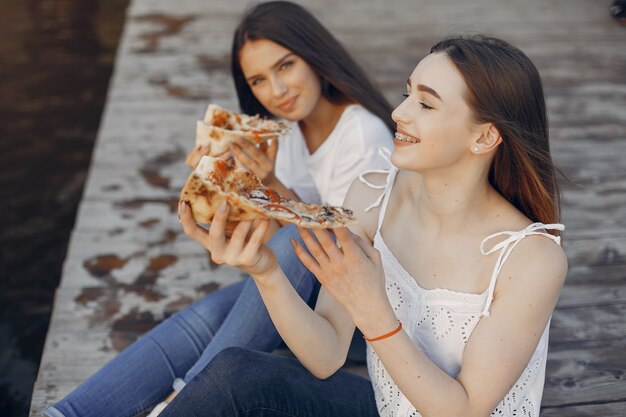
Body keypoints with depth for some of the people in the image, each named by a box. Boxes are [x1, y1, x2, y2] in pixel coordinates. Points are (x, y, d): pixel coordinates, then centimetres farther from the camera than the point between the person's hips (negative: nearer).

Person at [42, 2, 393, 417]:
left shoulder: (364, 134, -18)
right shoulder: (288, 129, 4)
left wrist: (273, 186, -30)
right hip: (299, 281, 6)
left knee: (294, 242, -34)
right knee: (206, 318, -19)